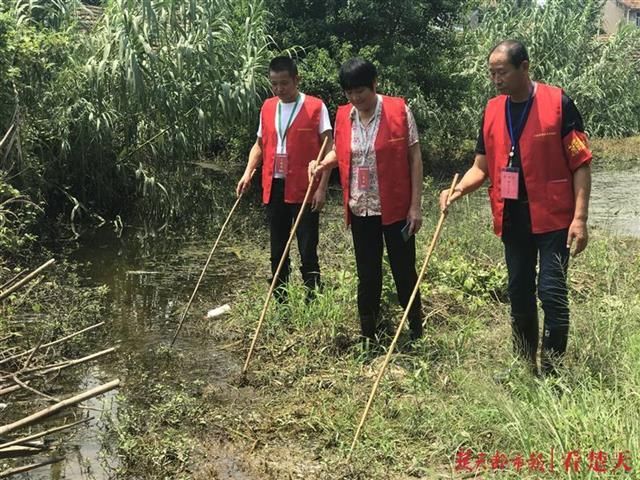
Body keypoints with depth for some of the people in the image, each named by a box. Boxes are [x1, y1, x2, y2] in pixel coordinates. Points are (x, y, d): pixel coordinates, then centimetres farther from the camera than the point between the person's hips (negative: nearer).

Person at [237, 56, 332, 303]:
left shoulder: (315, 107, -6)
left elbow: (328, 149, -7)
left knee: (307, 252, -2)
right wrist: (248, 172, 2)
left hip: (304, 190, -5)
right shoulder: (267, 107, 10)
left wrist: (322, 187, -14)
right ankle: (280, 302, 20)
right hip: (274, 188, 5)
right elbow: (259, 144, 18)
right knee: (277, 251, 11)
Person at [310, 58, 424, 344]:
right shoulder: (343, 116, 3)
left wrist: (415, 205, -11)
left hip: (395, 208, -4)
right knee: (367, 274, 13)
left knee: (404, 271, 6)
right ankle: (369, 334, 25)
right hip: (360, 210, 4)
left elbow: (414, 158, -8)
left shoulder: (398, 111, -9)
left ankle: (416, 334, 22)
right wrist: (322, 164, -4)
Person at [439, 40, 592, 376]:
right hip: (512, 218, 5)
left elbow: (581, 164, -9)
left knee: (551, 292, -8)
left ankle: (551, 373, 5)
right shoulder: (492, 110, 6)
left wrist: (580, 217, -15)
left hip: (552, 217, -5)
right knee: (519, 294, 13)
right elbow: (482, 166, 10)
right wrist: (459, 189, -10)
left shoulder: (558, 103, -9)